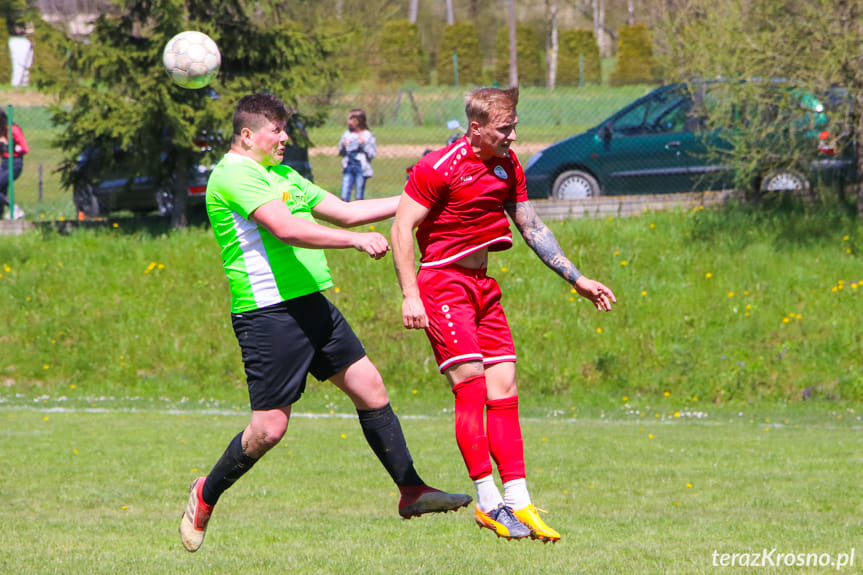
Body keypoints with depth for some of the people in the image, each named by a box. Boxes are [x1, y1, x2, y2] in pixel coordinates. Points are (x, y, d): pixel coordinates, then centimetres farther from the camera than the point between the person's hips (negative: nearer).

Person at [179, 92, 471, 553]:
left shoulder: (282, 176, 19)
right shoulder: (233, 175, -12)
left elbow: (343, 212, 22)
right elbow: (287, 229, -23)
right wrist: (356, 240, -26)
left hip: (310, 304, 9)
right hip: (267, 313, -9)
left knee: (370, 388, 5)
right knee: (270, 427, -6)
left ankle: (411, 492, 11)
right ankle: (206, 496, 16)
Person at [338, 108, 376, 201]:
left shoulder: (368, 135, -1)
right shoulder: (347, 134, 10)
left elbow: (372, 154, -5)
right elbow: (341, 153, 17)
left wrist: (364, 144, -16)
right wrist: (343, 146, -3)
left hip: (361, 167, -3)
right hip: (348, 166, 3)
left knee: (359, 197, 1)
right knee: (344, 195, -3)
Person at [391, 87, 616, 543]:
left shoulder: (508, 166, 8)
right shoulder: (439, 167, -14)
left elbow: (532, 228, 17)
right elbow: (402, 229, -13)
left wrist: (577, 279, 15)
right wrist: (410, 295, -20)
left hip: (483, 284, 7)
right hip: (442, 283, -7)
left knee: (503, 387, 0)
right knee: (470, 384, -15)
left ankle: (517, 501, -1)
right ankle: (488, 502, -14)